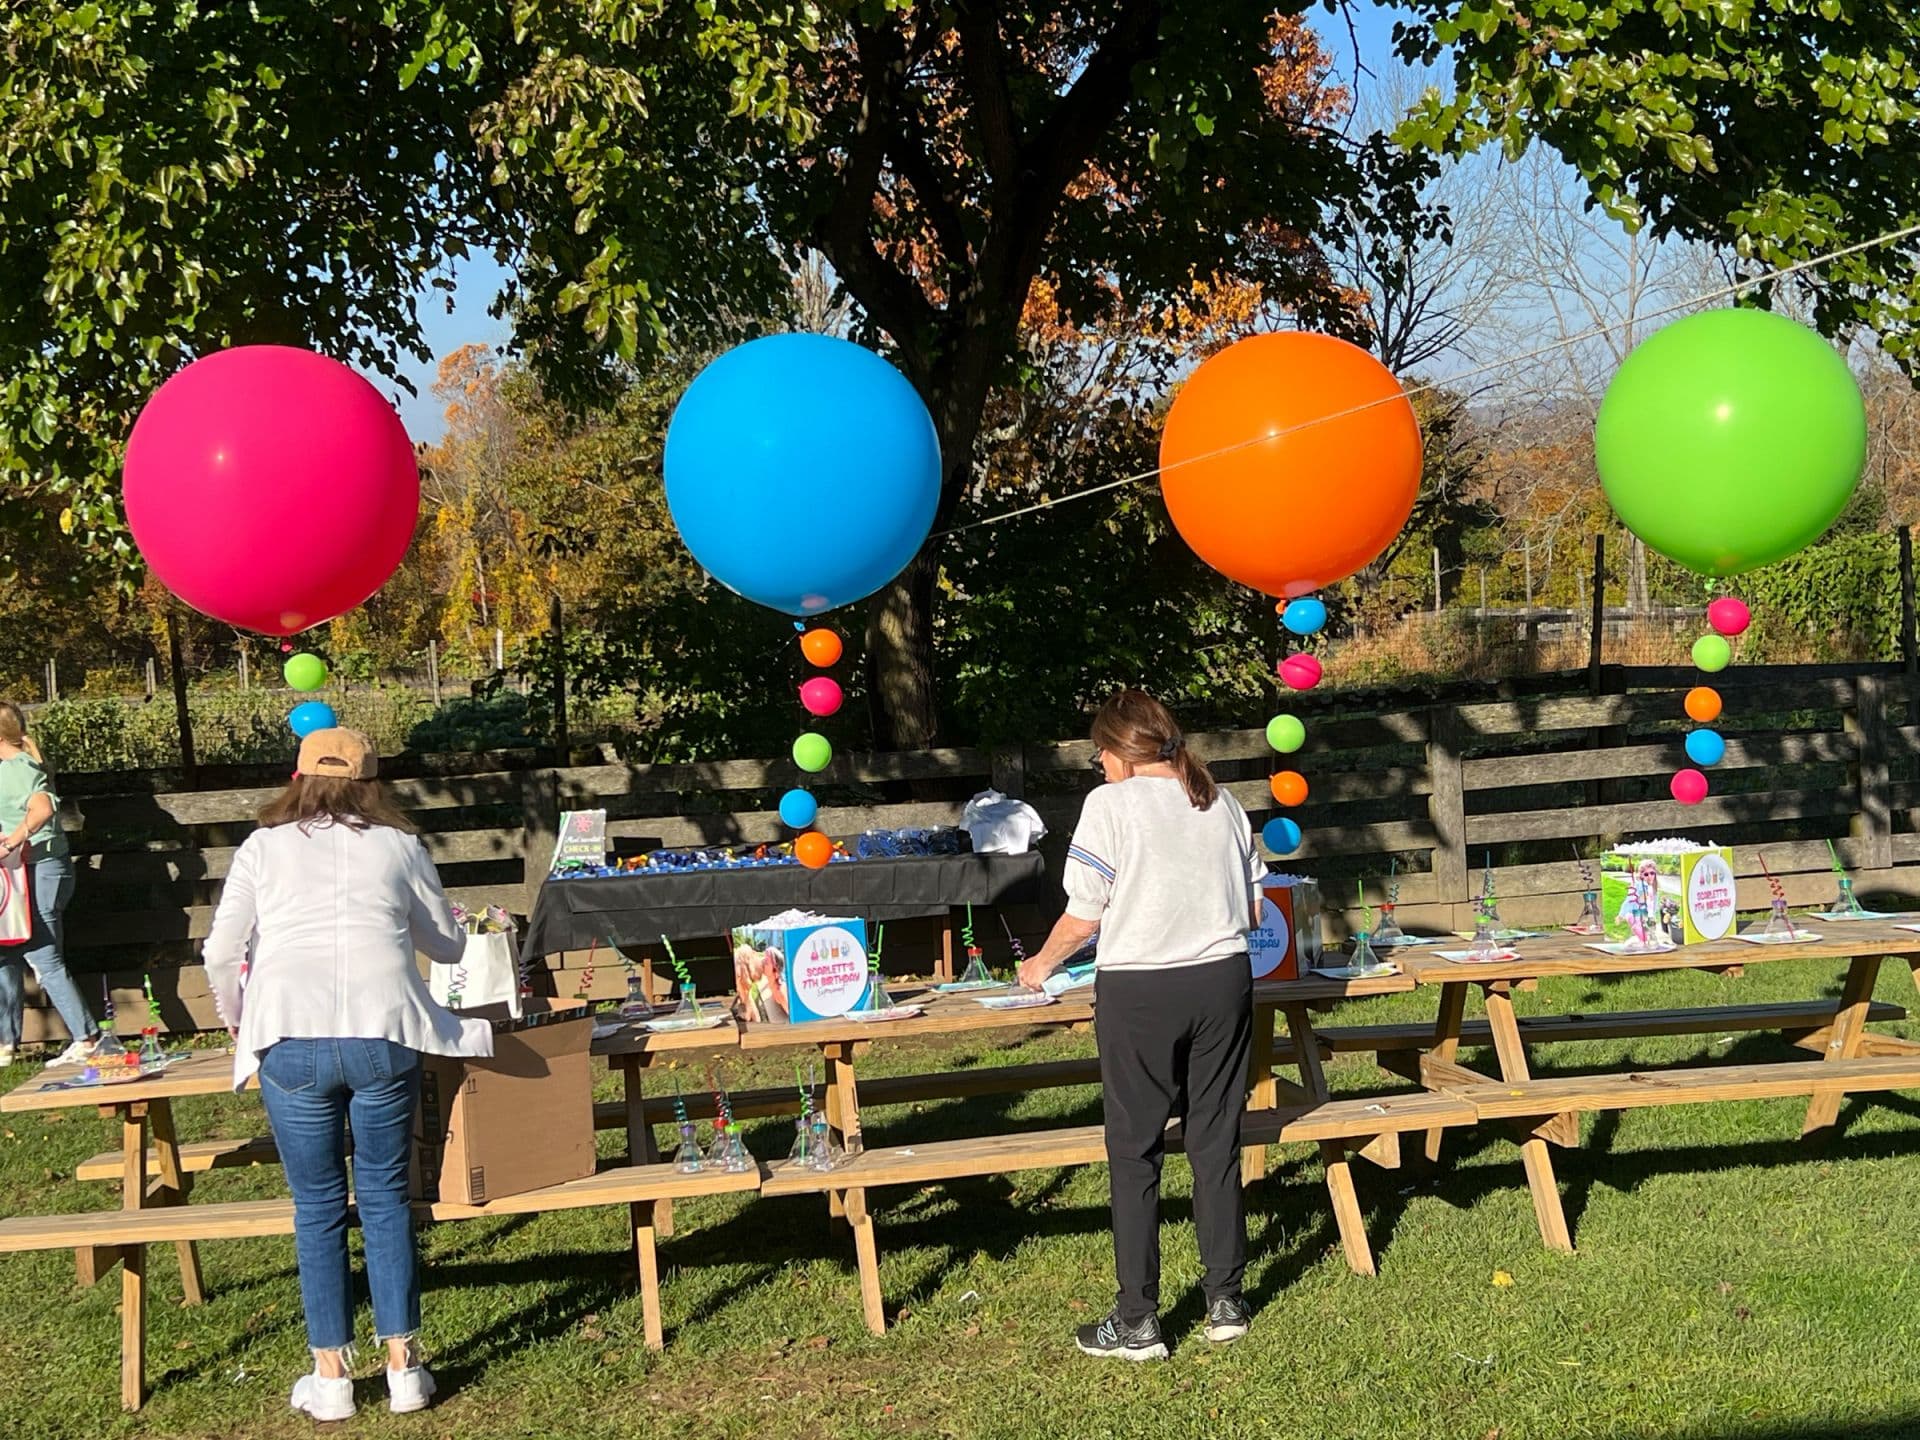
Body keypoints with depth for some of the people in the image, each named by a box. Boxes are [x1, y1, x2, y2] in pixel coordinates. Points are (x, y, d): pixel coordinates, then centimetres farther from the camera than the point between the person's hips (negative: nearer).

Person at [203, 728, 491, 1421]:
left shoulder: (264, 845, 13)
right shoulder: (399, 845, 14)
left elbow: (221, 953, 8)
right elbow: (448, 946, 23)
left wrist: (238, 1023, 26)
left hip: (291, 1039, 0)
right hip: (382, 1036, 0)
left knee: (317, 1207, 10)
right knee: (386, 1198, 13)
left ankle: (331, 1377, 16)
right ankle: (402, 1367, 17)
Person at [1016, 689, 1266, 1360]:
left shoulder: (1110, 804, -7)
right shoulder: (1221, 802, 9)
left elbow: (1083, 918, -7)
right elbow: (1254, 910, 12)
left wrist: (1040, 965, 10)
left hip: (1138, 993, -5)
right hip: (1223, 980, 5)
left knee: (1134, 1153, 4)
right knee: (1217, 1143, 13)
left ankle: (1137, 1323, 7)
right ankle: (1226, 1302, 20)